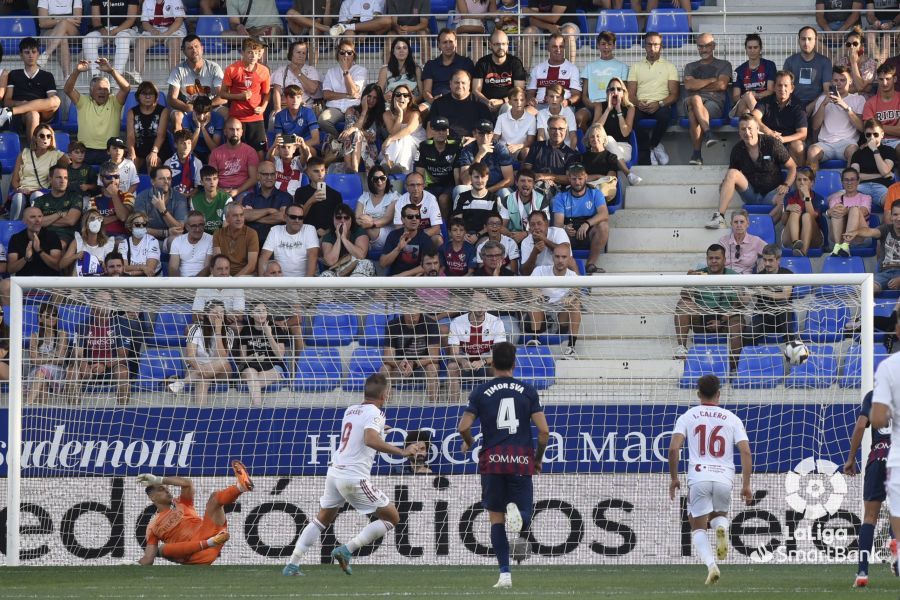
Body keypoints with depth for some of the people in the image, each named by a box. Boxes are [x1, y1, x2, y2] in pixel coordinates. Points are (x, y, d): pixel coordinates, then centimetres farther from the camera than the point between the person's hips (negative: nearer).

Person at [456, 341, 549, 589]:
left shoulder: (481, 392, 3)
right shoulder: (528, 391, 4)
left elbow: (463, 427, -4)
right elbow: (544, 431, 0)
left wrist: (468, 444, 19)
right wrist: (539, 458, 16)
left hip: (492, 459, 0)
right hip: (522, 460, 0)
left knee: (496, 518, 8)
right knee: (524, 517, 6)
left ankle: (504, 574, 0)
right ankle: (519, 515, -33)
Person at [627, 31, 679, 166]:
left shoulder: (669, 67, 16)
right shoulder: (636, 67, 21)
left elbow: (674, 95, 6)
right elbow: (631, 94, 12)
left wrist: (659, 103, -14)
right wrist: (638, 103, -12)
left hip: (661, 106, -1)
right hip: (641, 107, 1)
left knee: (664, 114, -38)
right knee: (631, 115, -35)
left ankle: (652, 145, -12)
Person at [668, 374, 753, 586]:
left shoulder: (687, 417, 6)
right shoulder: (732, 419, 9)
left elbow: (674, 448, -5)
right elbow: (746, 452, 1)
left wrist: (673, 478, 6)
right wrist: (746, 485, 5)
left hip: (698, 477, -1)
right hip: (724, 478, 1)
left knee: (698, 527, 8)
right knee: (719, 514, 27)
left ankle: (711, 564, -16)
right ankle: (721, 528, -10)